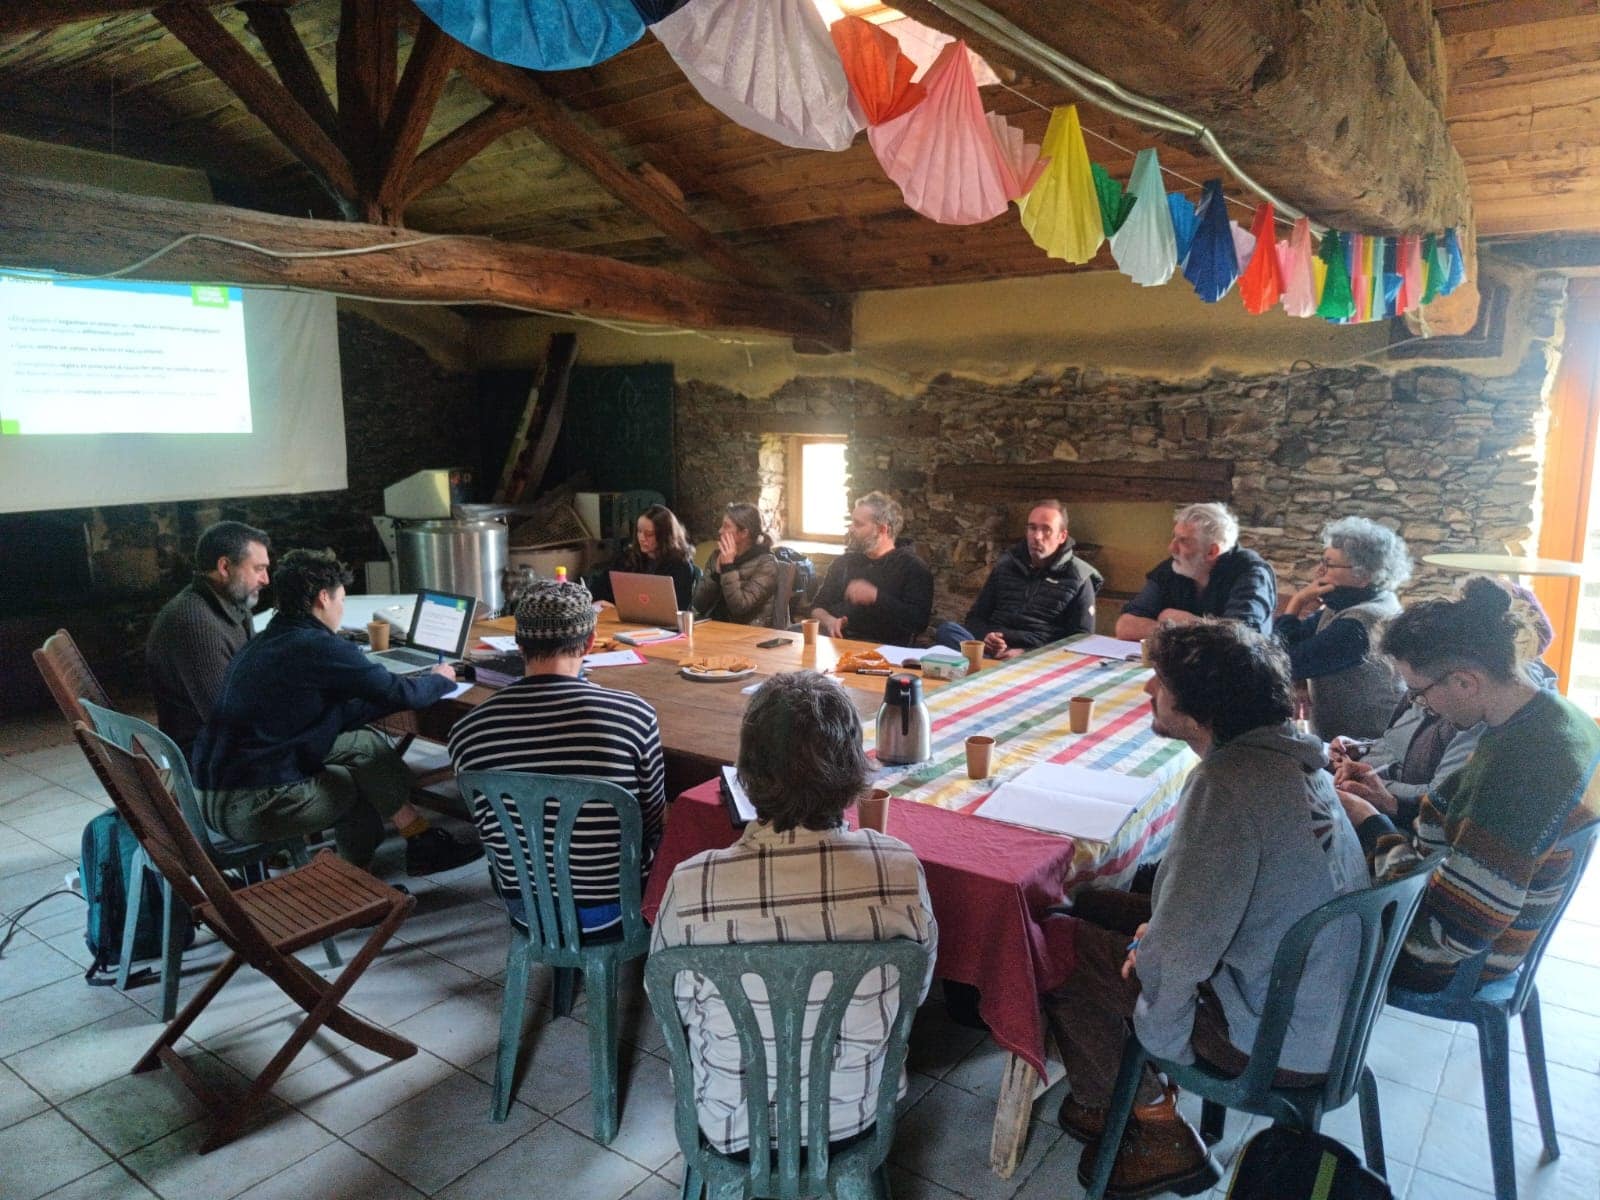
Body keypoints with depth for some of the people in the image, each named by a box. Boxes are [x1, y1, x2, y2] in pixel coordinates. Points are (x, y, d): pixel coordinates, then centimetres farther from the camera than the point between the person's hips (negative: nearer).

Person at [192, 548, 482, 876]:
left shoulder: (260, 643, 15)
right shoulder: (320, 647, -14)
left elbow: (333, 714, 19)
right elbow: (402, 694, -9)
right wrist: (441, 679, 14)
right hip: (253, 808, -9)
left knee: (358, 742, 12)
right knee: (370, 749, 4)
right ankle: (424, 845, 19)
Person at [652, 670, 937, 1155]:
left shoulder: (692, 885, -30)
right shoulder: (899, 869, -26)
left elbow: (670, 1003, -9)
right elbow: (916, 991, -7)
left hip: (733, 1126, -1)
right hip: (858, 1114, 1)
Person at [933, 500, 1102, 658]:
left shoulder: (1078, 579, 8)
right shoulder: (1007, 564, 20)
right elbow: (976, 617, 22)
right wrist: (985, 636, -4)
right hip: (992, 650, 5)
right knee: (947, 630, -30)